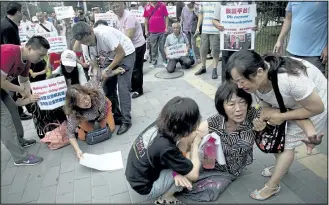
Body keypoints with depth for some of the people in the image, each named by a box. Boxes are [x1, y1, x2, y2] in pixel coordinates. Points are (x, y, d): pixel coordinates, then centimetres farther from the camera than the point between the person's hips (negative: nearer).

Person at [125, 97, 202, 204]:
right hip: (145, 186, -6)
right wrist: (195, 145, -11)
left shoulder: (159, 124, -19)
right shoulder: (165, 148, -38)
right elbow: (194, 174, -24)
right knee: (189, 172, -12)